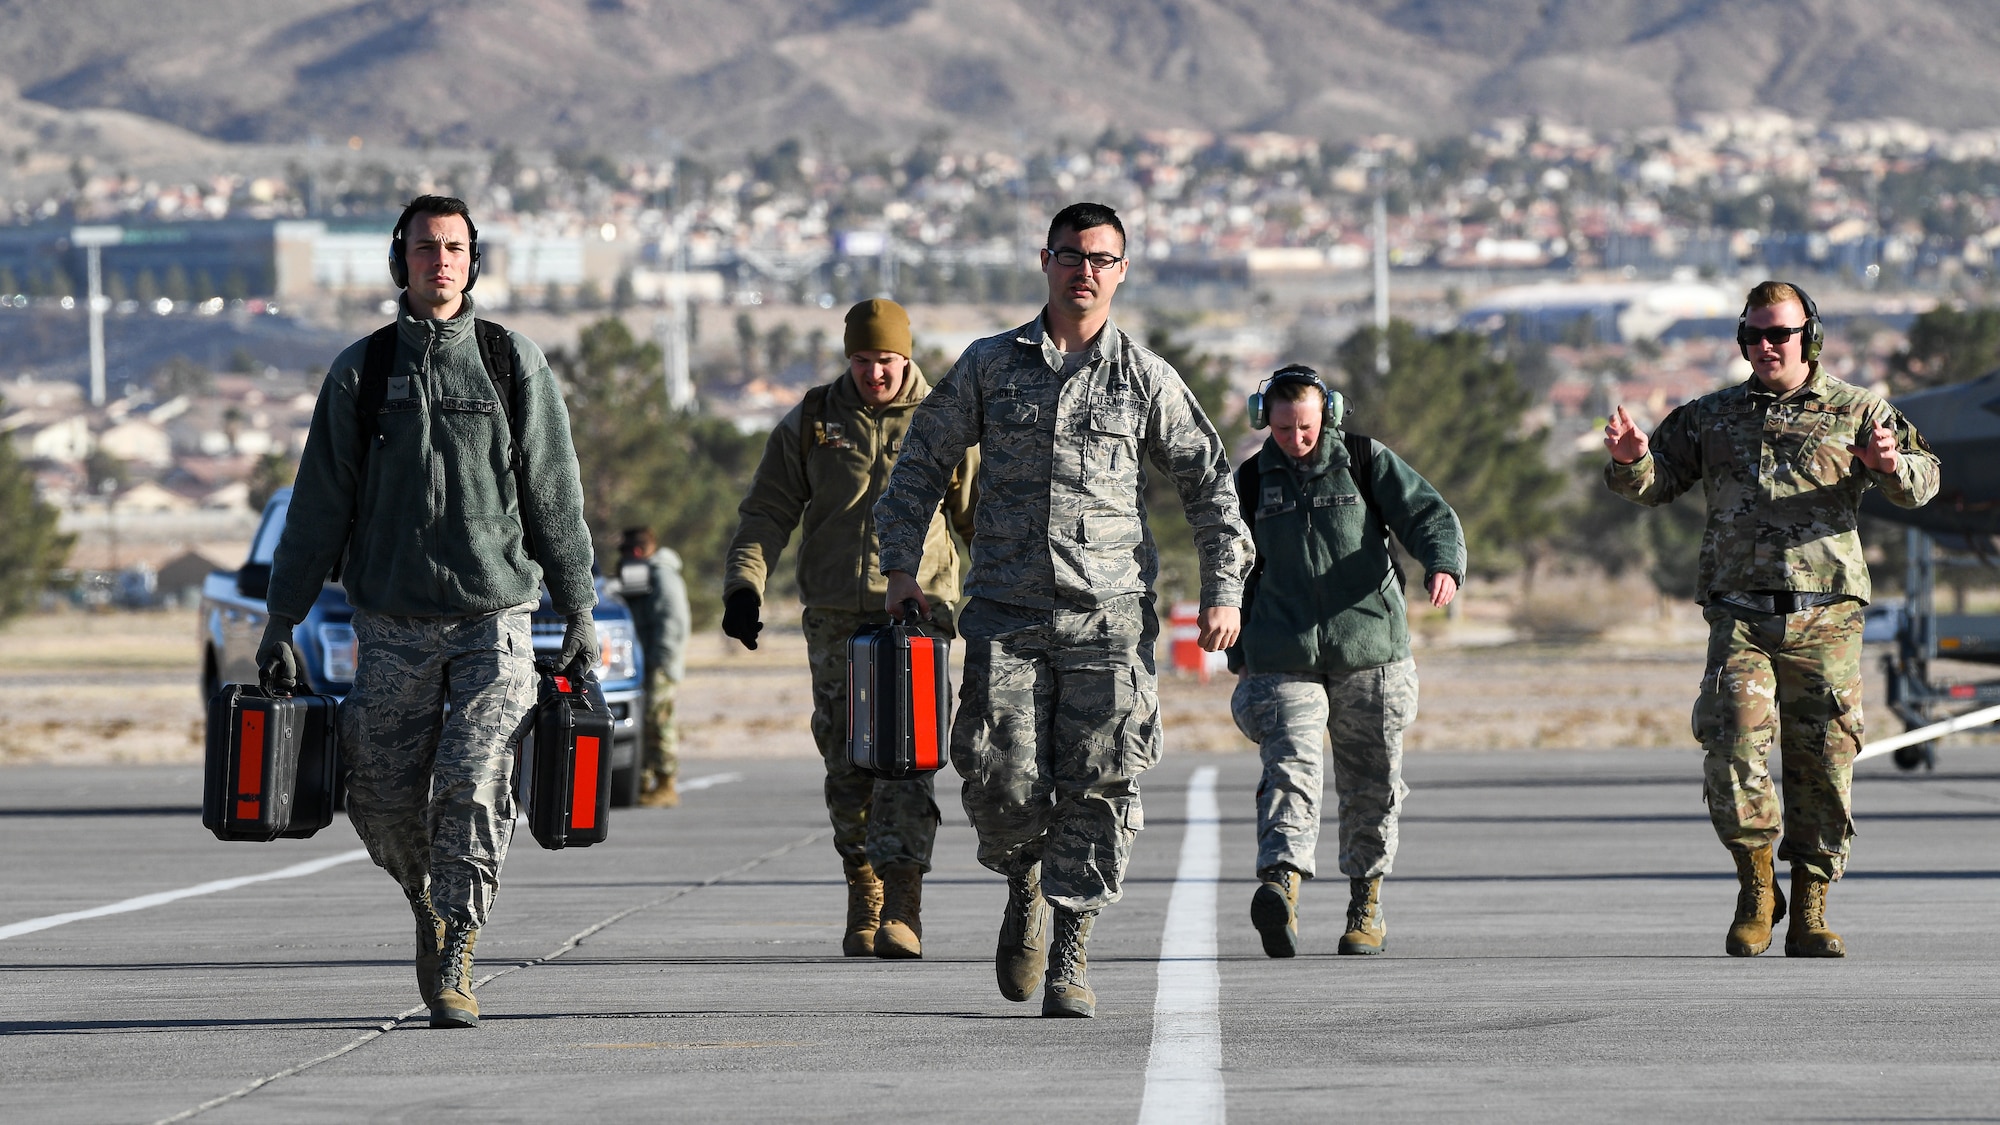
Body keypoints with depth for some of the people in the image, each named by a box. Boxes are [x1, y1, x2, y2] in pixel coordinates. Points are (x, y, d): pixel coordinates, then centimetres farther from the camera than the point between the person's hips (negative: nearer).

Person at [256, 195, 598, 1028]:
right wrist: (282, 621, 4)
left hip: (494, 621, -1)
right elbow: (320, 505, 8)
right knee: (383, 802, 1)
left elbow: (554, 496, 8)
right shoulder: (361, 371, 6)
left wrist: (579, 612, 5)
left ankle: (454, 967, -8)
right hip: (393, 627, 2)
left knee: (472, 789, -14)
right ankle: (431, 904, 31)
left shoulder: (514, 364, 5)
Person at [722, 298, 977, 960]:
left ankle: (901, 910, -20)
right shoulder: (811, 424, 8)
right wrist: (744, 584, -7)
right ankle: (864, 903, 17)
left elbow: (981, 514, 14)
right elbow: (766, 512, 7)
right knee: (847, 769, 5)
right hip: (834, 620, 2)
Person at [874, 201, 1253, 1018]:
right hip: (1006, 613, 1)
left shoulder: (1145, 378, 5)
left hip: (1109, 614, 0)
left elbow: (1210, 483, 11)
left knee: (1100, 790, -8)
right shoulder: (991, 366, 7)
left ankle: (1069, 958, 0)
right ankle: (1025, 886, 26)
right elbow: (922, 462, 14)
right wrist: (901, 566, 5)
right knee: (1000, 783, -6)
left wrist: (1223, 591, 4)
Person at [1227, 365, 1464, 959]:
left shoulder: (1368, 462, 4)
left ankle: (1367, 904, 21)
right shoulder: (1253, 481, 10)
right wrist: (1241, 660, 20)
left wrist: (1444, 565, -26)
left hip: (1368, 651, 0)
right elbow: (1239, 573, 20)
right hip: (1284, 658, 0)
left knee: (1371, 786, 6)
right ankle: (1280, 884, -38)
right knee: (1290, 767, -19)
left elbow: (1429, 514, -4)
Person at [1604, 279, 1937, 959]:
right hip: (1741, 617, 0)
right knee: (1735, 749, -16)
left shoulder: (1855, 412, 7)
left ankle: (1809, 913, 11)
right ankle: (1756, 889, 3)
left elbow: (1922, 481, -1)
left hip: (1825, 618, 0)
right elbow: (1656, 484, 14)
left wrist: (1893, 464, -25)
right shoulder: (1712, 417, 13)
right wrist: (1630, 459, -10)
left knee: (1824, 764, 1)